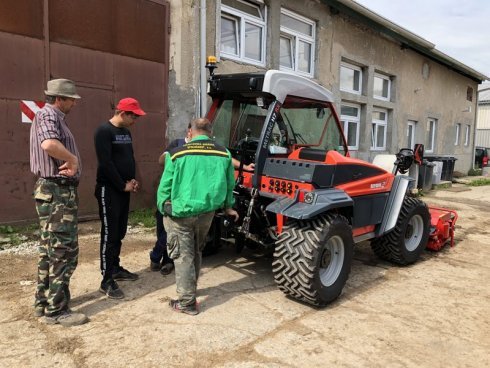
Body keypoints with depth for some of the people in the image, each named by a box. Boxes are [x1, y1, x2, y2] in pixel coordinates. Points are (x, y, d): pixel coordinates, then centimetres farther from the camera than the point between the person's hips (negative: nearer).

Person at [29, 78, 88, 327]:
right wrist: (73, 159, -20)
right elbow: (49, 144, -34)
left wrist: (70, 161, -3)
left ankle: (43, 302, 27)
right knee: (64, 251, -5)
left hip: (56, 190, 11)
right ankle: (56, 310, 5)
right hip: (57, 192, -11)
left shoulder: (53, 116, 20)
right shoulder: (48, 115, -13)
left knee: (50, 249, 16)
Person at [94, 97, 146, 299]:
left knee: (120, 233, 15)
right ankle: (107, 281, 2)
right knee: (109, 235, -5)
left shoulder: (126, 132, 13)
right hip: (109, 190, -8)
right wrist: (123, 185, -14)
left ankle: (115, 268, 28)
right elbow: (106, 163, -19)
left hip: (124, 190, 8)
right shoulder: (104, 131, -13)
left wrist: (132, 180, 3)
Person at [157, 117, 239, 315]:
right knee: (196, 253, 23)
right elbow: (229, 184, 9)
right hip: (207, 211, 4)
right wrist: (228, 206, 23)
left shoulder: (176, 154, -8)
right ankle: (190, 289, 39)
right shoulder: (223, 154, 1)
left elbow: (165, 186, -5)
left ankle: (187, 302, 9)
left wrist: (162, 209, 9)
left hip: (181, 212, -4)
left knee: (183, 256, 5)